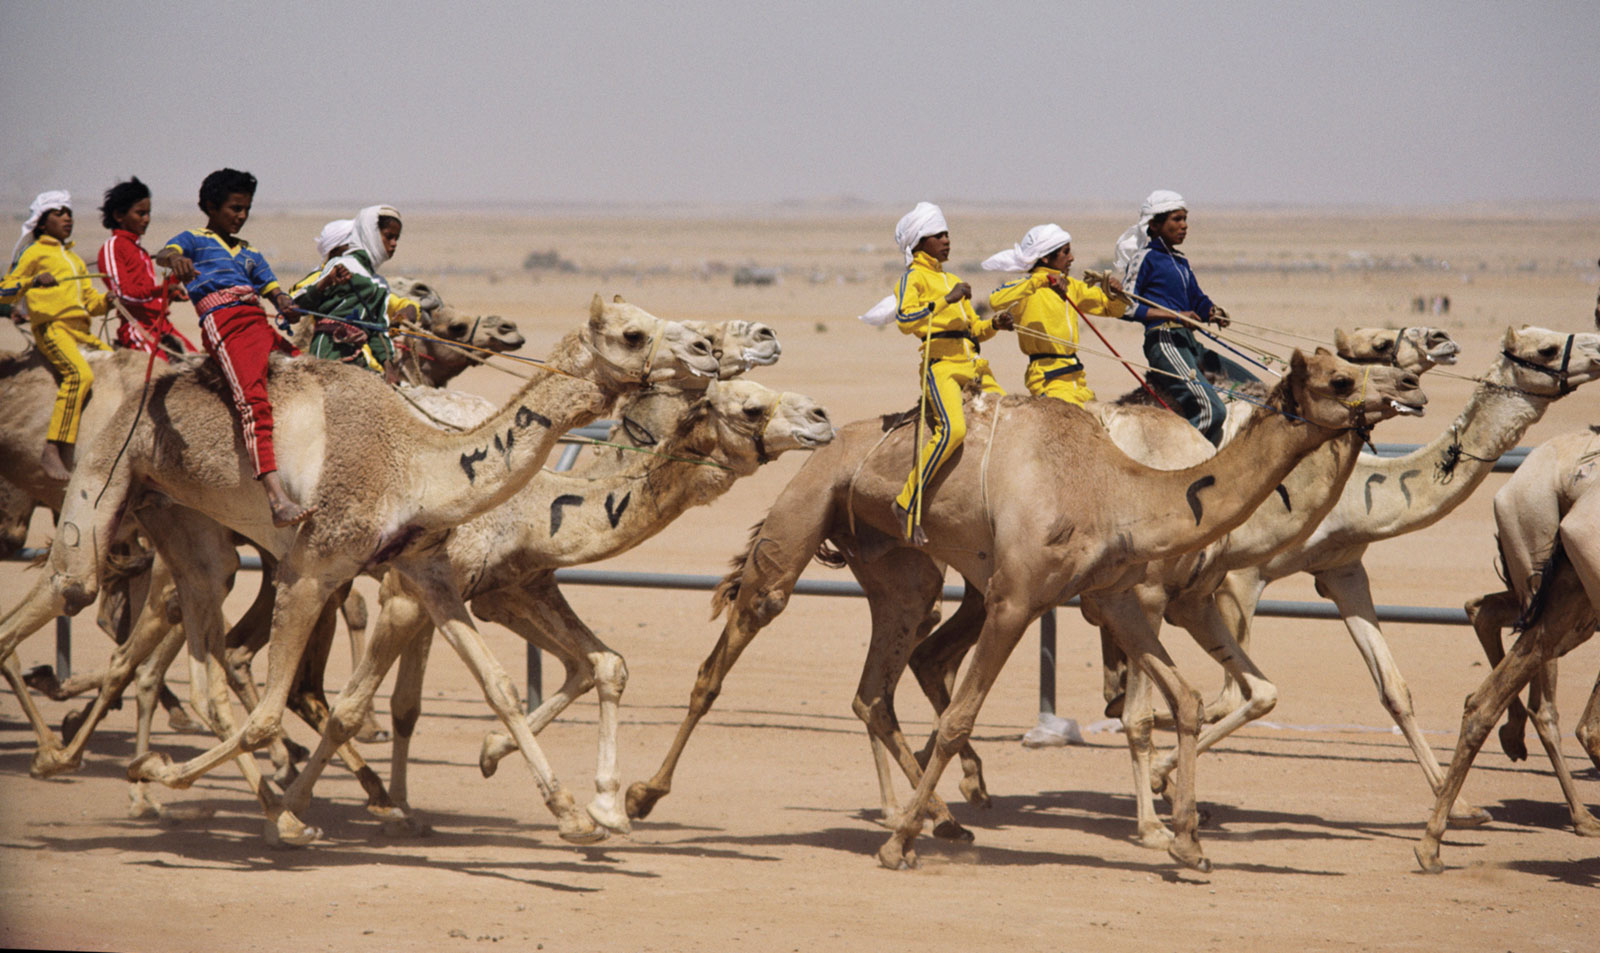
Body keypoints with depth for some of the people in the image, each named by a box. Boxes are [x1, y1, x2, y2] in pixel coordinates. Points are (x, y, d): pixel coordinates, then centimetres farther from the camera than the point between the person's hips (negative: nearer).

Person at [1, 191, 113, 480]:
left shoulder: (74, 259, 29)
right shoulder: (34, 253, 9)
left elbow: (91, 301, 31)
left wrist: (110, 300, 10)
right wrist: (34, 280, -16)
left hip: (81, 331, 8)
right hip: (52, 326, -8)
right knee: (80, 373, -31)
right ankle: (53, 450, -35)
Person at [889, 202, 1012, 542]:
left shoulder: (952, 280, 27)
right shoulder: (914, 277, 3)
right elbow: (905, 319, -15)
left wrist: (994, 325, 11)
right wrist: (946, 300, -20)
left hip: (972, 364, 8)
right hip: (941, 363, -8)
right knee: (952, 428, -28)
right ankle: (908, 504, -22)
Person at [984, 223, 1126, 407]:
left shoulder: (1070, 286, 17)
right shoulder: (1028, 288, -6)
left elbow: (1112, 309, 25)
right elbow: (996, 301, -28)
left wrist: (1115, 295, 1)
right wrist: (1040, 281, -31)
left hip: (1076, 377, 8)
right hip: (1047, 376, -8)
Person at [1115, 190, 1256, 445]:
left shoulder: (1181, 262, 20)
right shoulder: (1144, 259, -4)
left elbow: (1198, 300, 24)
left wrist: (1213, 312, 0)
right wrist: (1174, 316, -15)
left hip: (1189, 343, 9)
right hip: (1163, 341, -9)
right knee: (1211, 409, -26)